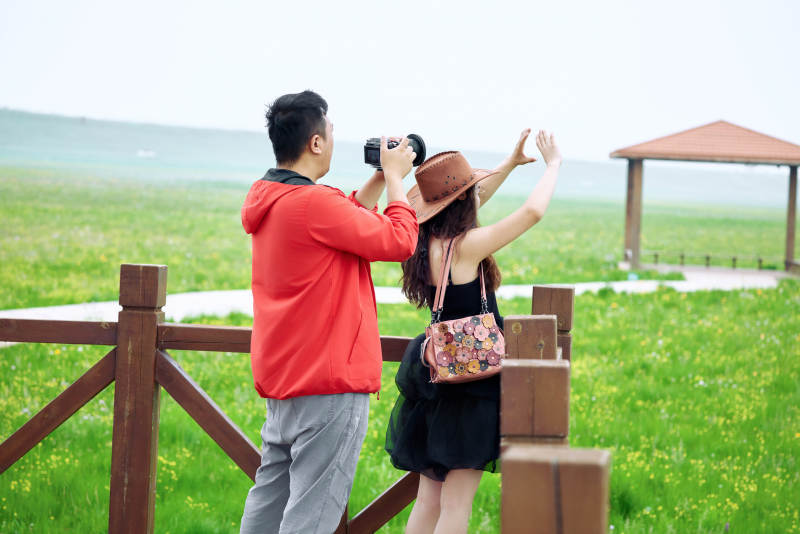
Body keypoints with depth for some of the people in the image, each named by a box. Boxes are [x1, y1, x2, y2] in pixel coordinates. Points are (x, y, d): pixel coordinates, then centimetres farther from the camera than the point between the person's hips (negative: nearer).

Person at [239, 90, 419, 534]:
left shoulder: (266, 198, 10)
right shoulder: (314, 203, -20)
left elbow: (348, 221, 23)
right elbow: (399, 241, -13)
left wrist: (380, 179, 19)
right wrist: (394, 177, -1)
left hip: (282, 380, 10)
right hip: (330, 382, -10)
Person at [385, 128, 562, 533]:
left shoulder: (427, 242, 5)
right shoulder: (466, 246, -18)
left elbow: (469, 208, 23)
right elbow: (533, 211, -19)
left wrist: (511, 163, 26)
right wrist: (554, 164, -3)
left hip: (435, 381, 8)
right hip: (469, 388, -8)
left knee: (428, 500, 12)